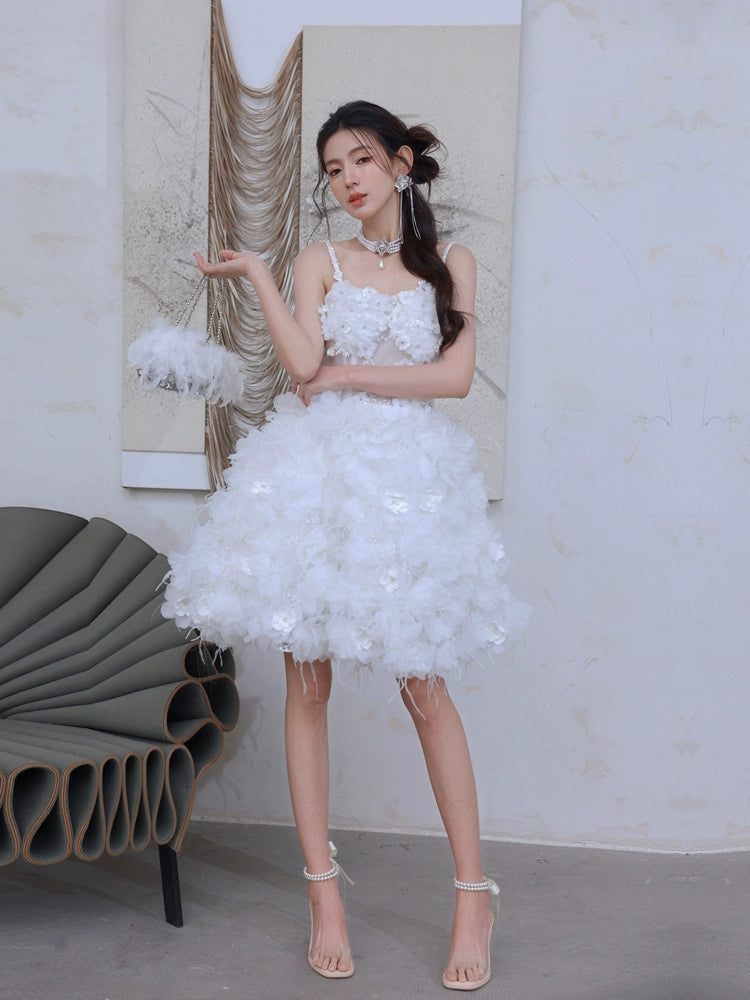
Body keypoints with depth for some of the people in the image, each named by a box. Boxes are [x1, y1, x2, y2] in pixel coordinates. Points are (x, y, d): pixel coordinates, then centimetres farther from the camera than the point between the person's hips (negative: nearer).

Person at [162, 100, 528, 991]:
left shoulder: (450, 264, 9)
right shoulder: (320, 262, 9)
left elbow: (456, 375, -4)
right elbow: (301, 363, -7)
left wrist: (346, 376, -6)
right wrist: (255, 275, -4)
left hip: (409, 476, -1)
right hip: (316, 474, 1)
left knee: (424, 687, -3)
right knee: (307, 681, 0)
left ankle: (473, 894, 7)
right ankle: (323, 891, 10)